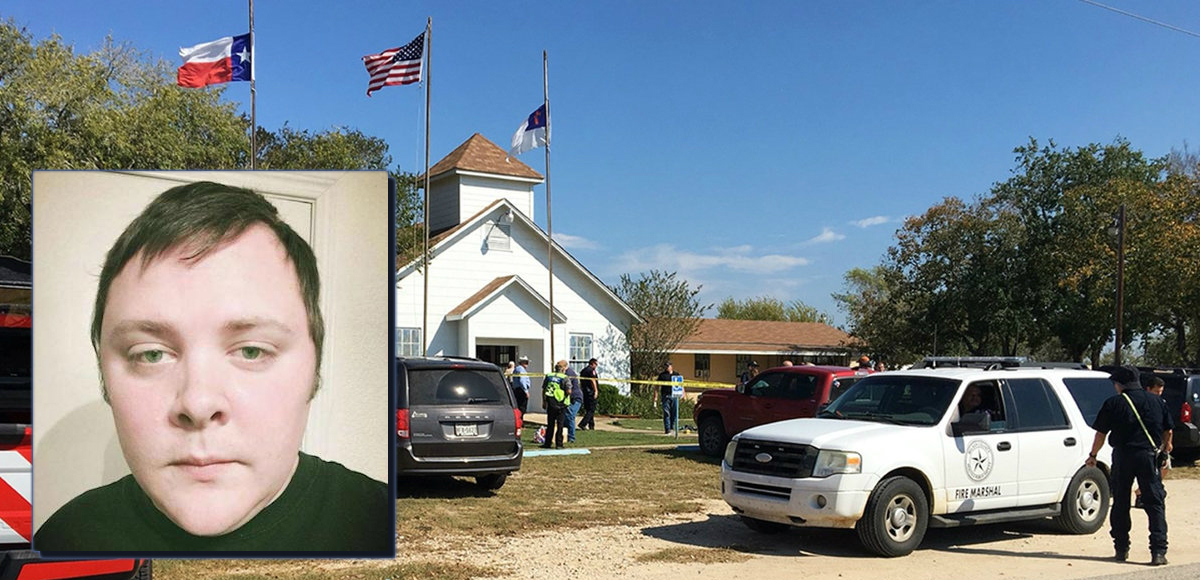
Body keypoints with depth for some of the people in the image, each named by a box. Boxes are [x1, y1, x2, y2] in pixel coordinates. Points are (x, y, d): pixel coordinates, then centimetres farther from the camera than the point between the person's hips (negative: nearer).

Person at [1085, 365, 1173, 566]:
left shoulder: (1114, 403, -2)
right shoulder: (1156, 402, 6)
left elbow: (1101, 433, 0)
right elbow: (1168, 431, 15)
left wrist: (1093, 455, 15)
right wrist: (1165, 447, 36)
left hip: (1123, 457, -1)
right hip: (1148, 456, 1)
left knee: (1120, 504, 10)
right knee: (1155, 504, 3)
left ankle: (1121, 549, 15)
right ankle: (1158, 551, -5)